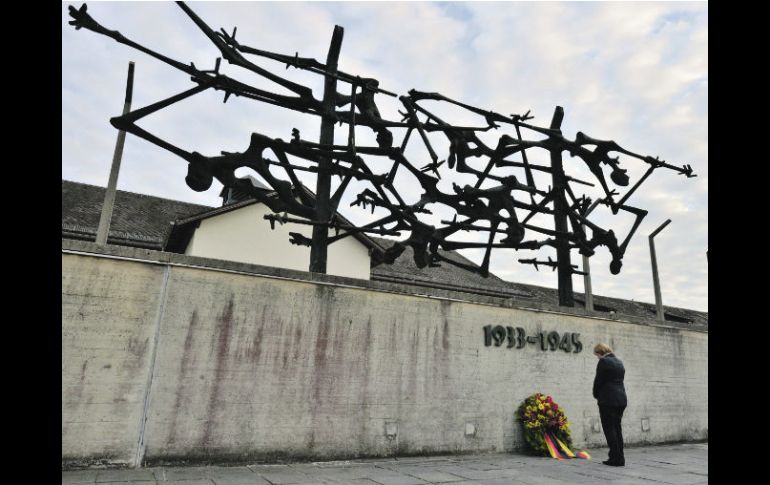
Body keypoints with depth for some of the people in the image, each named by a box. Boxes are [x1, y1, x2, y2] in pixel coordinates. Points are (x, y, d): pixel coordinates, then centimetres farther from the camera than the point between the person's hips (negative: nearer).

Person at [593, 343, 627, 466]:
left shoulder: (603, 362, -10)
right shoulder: (619, 362, 15)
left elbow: (598, 381, -8)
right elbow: (619, 380, 18)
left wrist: (597, 396, 8)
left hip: (608, 400, -8)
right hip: (621, 399, 9)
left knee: (610, 429, -2)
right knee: (617, 428, 14)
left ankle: (616, 458, -3)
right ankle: (620, 459, 17)